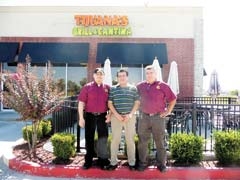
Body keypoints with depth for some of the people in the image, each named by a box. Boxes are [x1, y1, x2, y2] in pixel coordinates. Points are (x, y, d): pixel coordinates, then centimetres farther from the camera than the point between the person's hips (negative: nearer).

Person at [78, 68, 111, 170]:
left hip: (102, 116, 1)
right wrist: (81, 118, -6)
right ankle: (88, 160, 21)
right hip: (90, 116, -1)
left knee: (103, 138, 5)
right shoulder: (87, 87, -1)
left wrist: (109, 115, -3)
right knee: (89, 138, 8)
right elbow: (81, 103, -2)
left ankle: (102, 160, 18)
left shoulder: (107, 88, 4)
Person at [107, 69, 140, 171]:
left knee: (130, 139, 3)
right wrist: (117, 115, -8)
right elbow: (110, 103, 4)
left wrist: (130, 114, -8)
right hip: (116, 117, 0)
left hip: (130, 117, 0)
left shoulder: (133, 88, 6)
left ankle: (132, 162, 13)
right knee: (115, 139, 4)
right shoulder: (113, 89, 6)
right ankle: (113, 162, 13)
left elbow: (137, 103, 4)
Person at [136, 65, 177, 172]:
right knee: (142, 141, 7)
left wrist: (168, 111, 0)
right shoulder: (140, 86, 6)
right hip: (144, 117, 3)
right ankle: (142, 163, 18)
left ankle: (161, 164, 15)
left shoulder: (162, 86, -1)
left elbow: (173, 99, 3)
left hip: (158, 117, -2)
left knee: (160, 141, 5)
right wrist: (139, 108, 7)